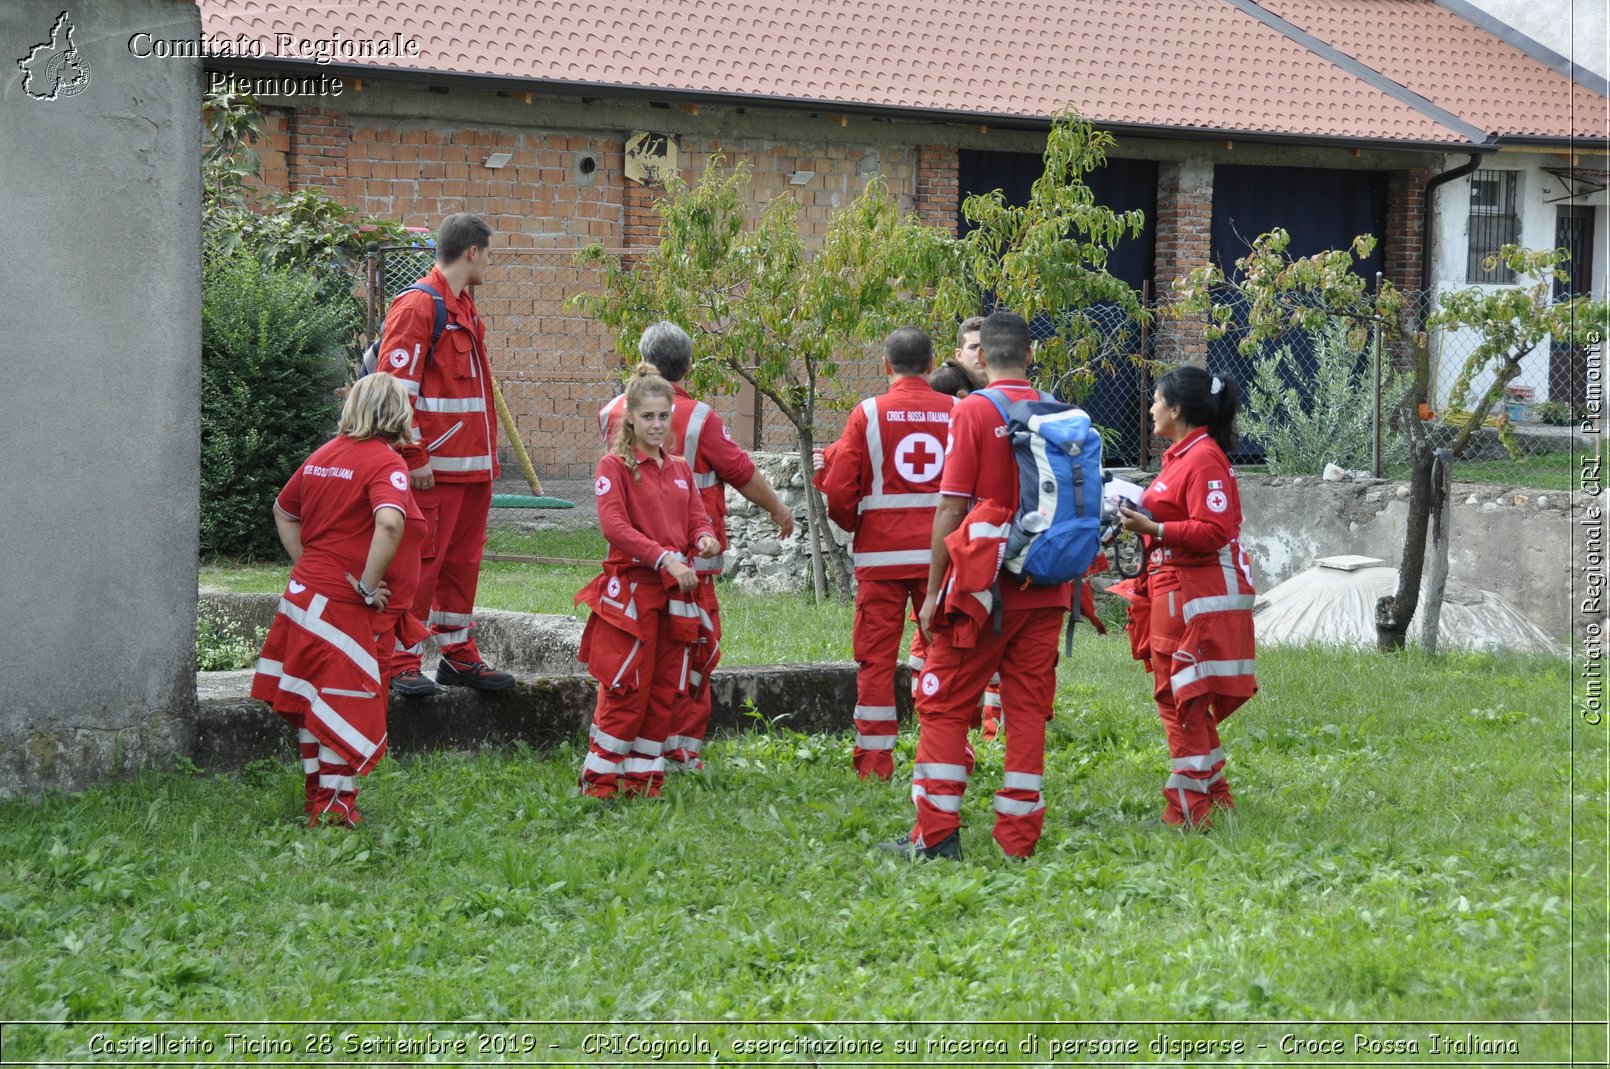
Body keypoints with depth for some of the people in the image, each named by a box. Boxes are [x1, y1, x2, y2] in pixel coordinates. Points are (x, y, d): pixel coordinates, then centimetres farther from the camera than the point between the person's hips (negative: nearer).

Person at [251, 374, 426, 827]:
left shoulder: (324, 454, 10)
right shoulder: (385, 462, -14)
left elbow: (283, 511, 23)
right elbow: (389, 523, -32)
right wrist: (368, 585, -23)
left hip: (307, 594, 8)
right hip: (349, 608, -8)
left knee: (314, 700, 17)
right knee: (348, 706, -1)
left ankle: (317, 796, 27)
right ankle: (334, 806, 0)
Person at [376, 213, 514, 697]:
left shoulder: (465, 308, 19)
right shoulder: (417, 306, -12)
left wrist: (488, 452, 20)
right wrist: (413, 457, -18)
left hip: (472, 464, 9)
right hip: (434, 467, -9)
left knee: (462, 561, 13)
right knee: (422, 561, -5)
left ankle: (459, 655, 21)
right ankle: (404, 663, 0)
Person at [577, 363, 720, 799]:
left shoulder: (679, 468, 16)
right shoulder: (614, 466, -4)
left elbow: (697, 519, 13)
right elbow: (614, 525, -16)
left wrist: (705, 538, -12)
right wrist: (665, 558, -24)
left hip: (677, 591, 6)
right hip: (631, 588, -6)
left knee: (665, 690, 7)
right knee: (627, 689, -8)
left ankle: (644, 776, 16)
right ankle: (599, 777, 1)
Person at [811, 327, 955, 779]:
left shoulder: (868, 413, -4)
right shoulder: (957, 413, 1)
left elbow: (840, 490, -4)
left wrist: (852, 523, 15)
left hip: (882, 554, -2)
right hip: (940, 551, 2)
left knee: (877, 657, 3)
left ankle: (875, 763, 2)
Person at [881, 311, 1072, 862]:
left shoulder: (973, 411, -8)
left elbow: (951, 507, -9)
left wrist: (933, 591, -4)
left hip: (983, 584, -4)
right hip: (1045, 588, 4)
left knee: (944, 704, 4)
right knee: (1029, 707, 9)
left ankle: (937, 834, 0)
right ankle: (1019, 836, 9)